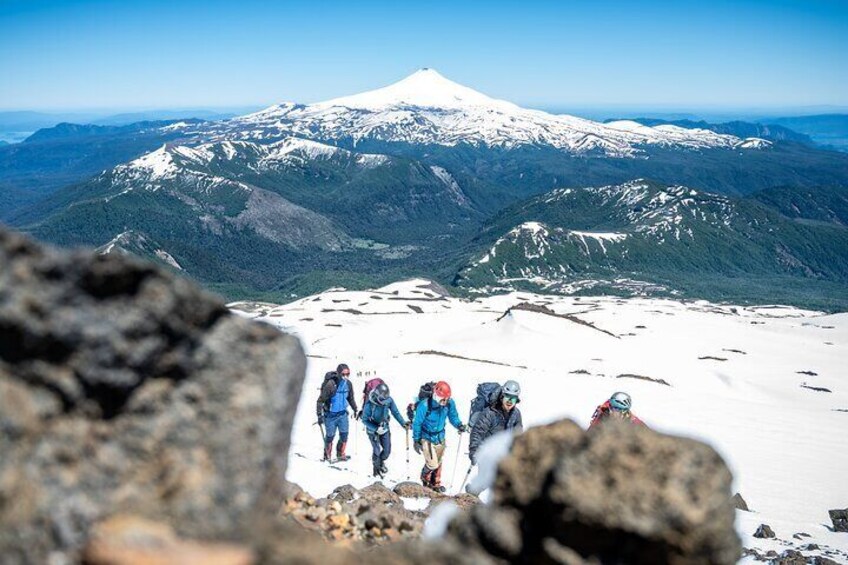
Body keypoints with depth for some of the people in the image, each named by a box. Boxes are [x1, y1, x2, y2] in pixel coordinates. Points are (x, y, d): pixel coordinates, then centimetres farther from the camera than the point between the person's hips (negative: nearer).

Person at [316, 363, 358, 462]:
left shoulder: (348, 384, -4)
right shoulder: (330, 384, -23)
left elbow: (350, 398, 15)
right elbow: (321, 400, -17)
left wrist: (355, 409, 20)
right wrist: (320, 415, -20)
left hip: (343, 413, 5)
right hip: (331, 415, -5)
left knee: (344, 434, 2)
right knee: (330, 436, 5)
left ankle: (340, 454, 19)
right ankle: (327, 456, 22)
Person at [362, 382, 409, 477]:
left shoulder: (389, 400, -20)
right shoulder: (369, 404, -30)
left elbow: (395, 412, -7)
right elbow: (364, 420, -19)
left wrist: (403, 423, -18)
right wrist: (376, 429, -28)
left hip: (384, 428, 4)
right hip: (373, 429, -4)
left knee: (387, 450, 8)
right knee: (377, 450, -5)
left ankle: (381, 461, 41)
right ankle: (376, 467, 25)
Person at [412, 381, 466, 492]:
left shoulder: (449, 403, -15)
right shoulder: (425, 405, -28)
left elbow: (453, 416, 3)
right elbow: (417, 423, -15)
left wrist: (459, 425, -16)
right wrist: (416, 440, -9)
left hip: (440, 437, 5)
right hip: (427, 438, -5)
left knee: (438, 462, 16)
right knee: (432, 464, -6)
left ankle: (436, 483, 39)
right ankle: (425, 478, 26)